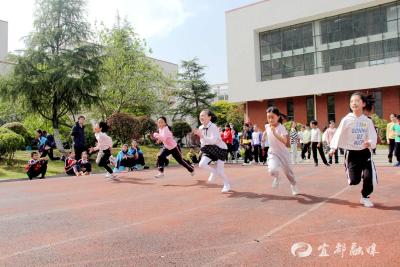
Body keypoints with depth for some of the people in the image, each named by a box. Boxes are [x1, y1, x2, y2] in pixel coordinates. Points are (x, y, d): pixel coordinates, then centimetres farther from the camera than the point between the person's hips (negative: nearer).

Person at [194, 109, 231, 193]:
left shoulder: (213, 127, -23)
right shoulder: (200, 128, -3)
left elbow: (213, 140, -36)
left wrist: (201, 135, -43)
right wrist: (203, 147, 5)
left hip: (220, 148, -6)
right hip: (209, 150, 6)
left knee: (220, 171, -4)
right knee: (201, 164, -17)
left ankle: (227, 185, 23)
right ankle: (213, 171, 13)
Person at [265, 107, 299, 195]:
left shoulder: (281, 127, -21)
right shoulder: (267, 126, -5)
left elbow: (285, 141, -36)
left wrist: (275, 133, -42)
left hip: (283, 153, -2)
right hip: (272, 153, 2)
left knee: (288, 172, 15)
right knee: (272, 170, -26)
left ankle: (294, 185, 44)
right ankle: (276, 177, 10)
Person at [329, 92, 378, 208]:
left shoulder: (367, 121, -2)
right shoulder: (347, 120, -8)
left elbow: (373, 136, -7)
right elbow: (339, 134, -10)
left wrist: (370, 143, -29)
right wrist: (333, 148, -18)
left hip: (365, 153, 2)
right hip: (351, 153, -2)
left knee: (369, 176, -8)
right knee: (354, 180, -4)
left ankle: (365, 197, 19)